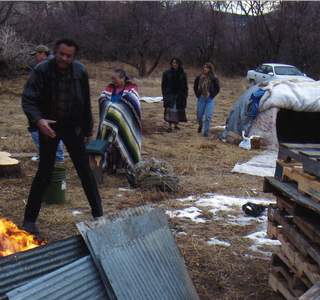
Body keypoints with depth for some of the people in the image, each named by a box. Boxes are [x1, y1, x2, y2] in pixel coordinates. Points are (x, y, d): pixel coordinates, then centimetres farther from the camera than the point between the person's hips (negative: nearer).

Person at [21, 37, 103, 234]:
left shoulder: (80, 71, -2)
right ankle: (30, 219, 15)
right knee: (45, 174, 1)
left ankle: (98, 215, 20)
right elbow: (28, 100, -16)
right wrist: (38, 120, -34)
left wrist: (88, 130, 10)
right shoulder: (42, 71, -12)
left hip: (73, 127, 3)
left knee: (86, 171, 7)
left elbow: (86, 104, 8)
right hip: (49, 126, -3)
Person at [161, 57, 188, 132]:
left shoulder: (183, 73, 2)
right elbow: (163, 84, 4)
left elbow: (185, 84, 7)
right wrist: (164, 94, -1)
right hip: (170, 94, -2)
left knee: (179, 109, 8)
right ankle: (170, 126, -7)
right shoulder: (167, 72, -1)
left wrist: (185, 94, 3)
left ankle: (176, 124, 23)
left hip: (180, 94, 2)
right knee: (170, 109, -8)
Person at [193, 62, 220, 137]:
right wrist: (197, 95, 5)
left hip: (210, 100, -2)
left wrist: (212, 96, -4)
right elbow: (195, 87, 13)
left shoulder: (214, 78, -5)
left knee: (208, 116, -8)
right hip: (201, 98, 2)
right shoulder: (199, 77, 0)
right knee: (199, 115, 8)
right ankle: (200, 125, 39)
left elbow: (217, 89, 3)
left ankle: (206, 132, 3)